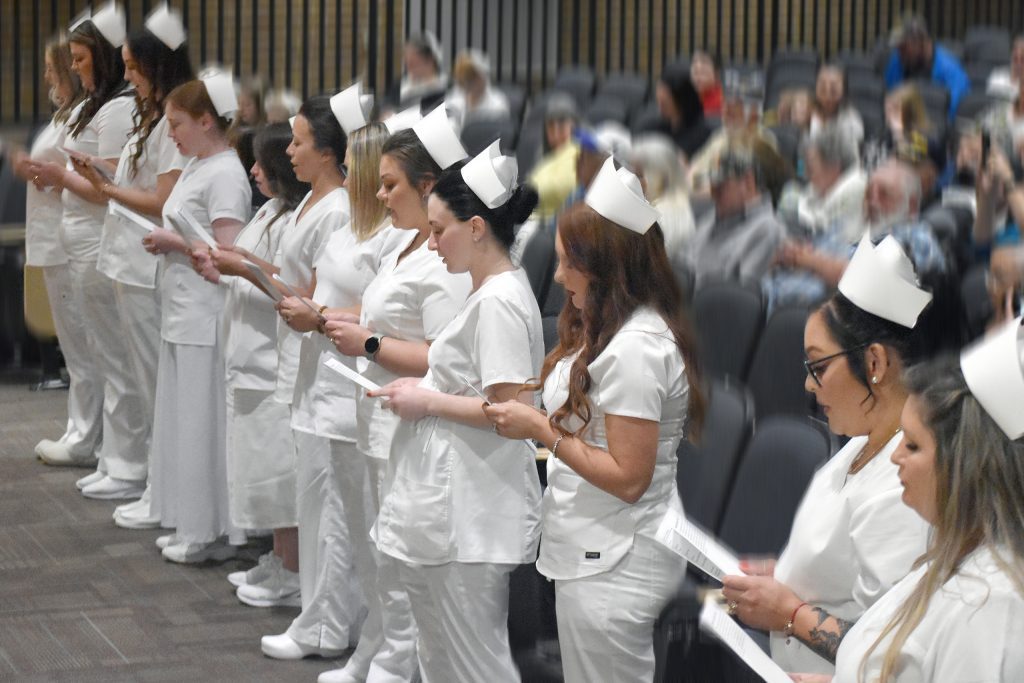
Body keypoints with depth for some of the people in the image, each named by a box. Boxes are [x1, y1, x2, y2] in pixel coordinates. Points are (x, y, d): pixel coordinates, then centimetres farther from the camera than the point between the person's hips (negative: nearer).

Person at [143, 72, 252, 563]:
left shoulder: (224, 174, -14)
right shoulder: (195, 168, 15)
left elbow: (226, 251, -20)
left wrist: (173, 243, -11)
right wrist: (165, 242, 5)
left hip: (206, 319, -10)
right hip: (182, 314, 10)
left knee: (203, 421, -4)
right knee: (183, 417, 13)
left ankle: (212, 534, 3)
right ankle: (189, 526, 20)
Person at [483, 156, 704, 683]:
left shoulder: (635, 347, -20)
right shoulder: (610, 328, 10)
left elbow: (628, 478, -22)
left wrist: (542, 431, -16)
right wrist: (535, 412, 3)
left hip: (614, 565, -10)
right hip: (593, 554, 10)